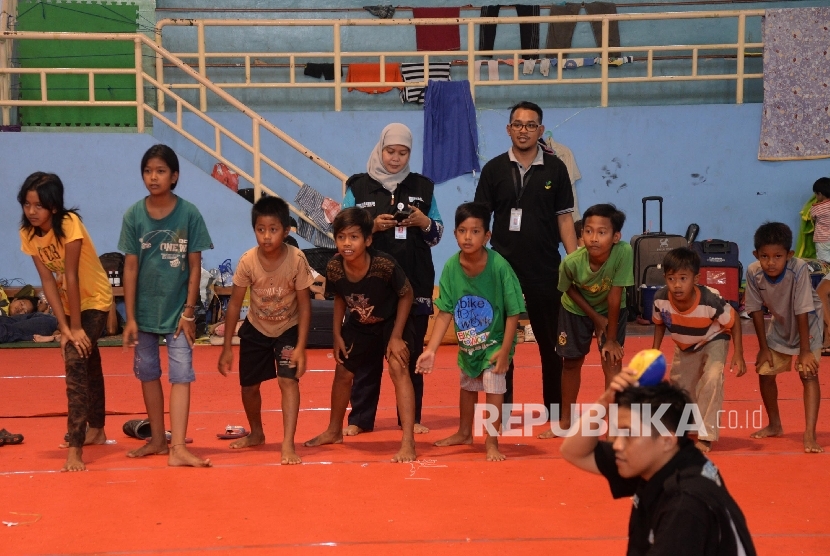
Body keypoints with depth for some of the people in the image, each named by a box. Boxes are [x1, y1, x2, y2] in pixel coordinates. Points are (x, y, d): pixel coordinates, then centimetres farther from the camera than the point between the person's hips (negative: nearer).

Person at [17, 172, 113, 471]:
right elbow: (48, 280, -13)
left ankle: (75, 448, -24)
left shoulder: (69, 224, -28)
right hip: (69, 302, 7)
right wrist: (64, 327, -18)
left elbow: (71, 277, -27)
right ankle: (95, 430, 40)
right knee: (87, 364, 22)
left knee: (75, 363, -21)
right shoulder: (27, 232, -10)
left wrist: (76, 327, -26)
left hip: (95, 300, -7)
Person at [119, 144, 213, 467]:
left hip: (177, 310, -2)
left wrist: (189, 312, -7)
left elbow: (195, 267, -4)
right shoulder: (134, 216, -4)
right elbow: (130, 267, -3)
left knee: (181, 374, -7)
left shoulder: (189, 214, -8)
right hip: (144, 310, 2)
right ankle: (158, 440, 25)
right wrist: (130, 317, -5)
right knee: (148, 373, 12)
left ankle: (178, 448, -9)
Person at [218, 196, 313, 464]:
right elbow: (234, 304, -11)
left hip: (288, 329, -2)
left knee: (288, 380, -20)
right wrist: (227, 348, -10)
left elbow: (304, 304, -18)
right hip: (255, 330, 2)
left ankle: (288, 445, -21)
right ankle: (256, 433, 38)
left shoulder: (296, 259, -26)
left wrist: (300, 347, -22)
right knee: (249, 386, 11)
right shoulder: (248, 261, -22)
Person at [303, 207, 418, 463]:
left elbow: (406, 295, -19)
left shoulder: (384, 265, -35)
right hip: (358, 325, 5)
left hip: (391, 321, -5)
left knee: (398, 368, -23)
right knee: (343, 373, 15)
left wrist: (396, 336, -20)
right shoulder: (334, 267, -23)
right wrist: (337, 334, -3)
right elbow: (339, 298, -1)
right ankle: (334, 431, 39)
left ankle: (408, 442, -22)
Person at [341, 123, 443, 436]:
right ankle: (360, 417, 5)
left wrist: (423, 222, -9)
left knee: (411, 350, 4)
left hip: (414, 283, 1)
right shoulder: (358, 187, 5)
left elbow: (437, 234, 11)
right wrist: (372, 226, -15)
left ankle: (412, 417, 12)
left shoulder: (423, 187, 10)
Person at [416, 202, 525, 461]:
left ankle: (491, 442, -1)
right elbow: (445, 312, -12)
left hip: (495, 341, -5)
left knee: (493, 383, -15)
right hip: (467, 342, 5)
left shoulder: (499, 266, -27)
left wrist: (504, 350, -21)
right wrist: (431, 350, -17)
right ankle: (464, 433, 42)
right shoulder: (451, 267, -17)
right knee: (467, 385, 21)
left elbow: (513, 312, -20)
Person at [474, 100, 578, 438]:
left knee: (551, 343, 4)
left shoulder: (555, 169, 2)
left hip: (545, 270, -1)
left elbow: (564, 218, 4)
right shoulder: (494, 169, 3)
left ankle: (555, 416, 11)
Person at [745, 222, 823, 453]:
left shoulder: (799, 270, -36)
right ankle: (774, 426, 27)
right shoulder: (753, 273, -25)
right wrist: (763, 347, -9)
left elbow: (803, 312, -31)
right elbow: (756, 310, -13)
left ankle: (810, 435, -20)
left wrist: (805, 351, -26)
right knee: (765, 372, 5)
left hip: (808, 325, -4)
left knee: (808, 373, -16)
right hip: (780, 326, 4)